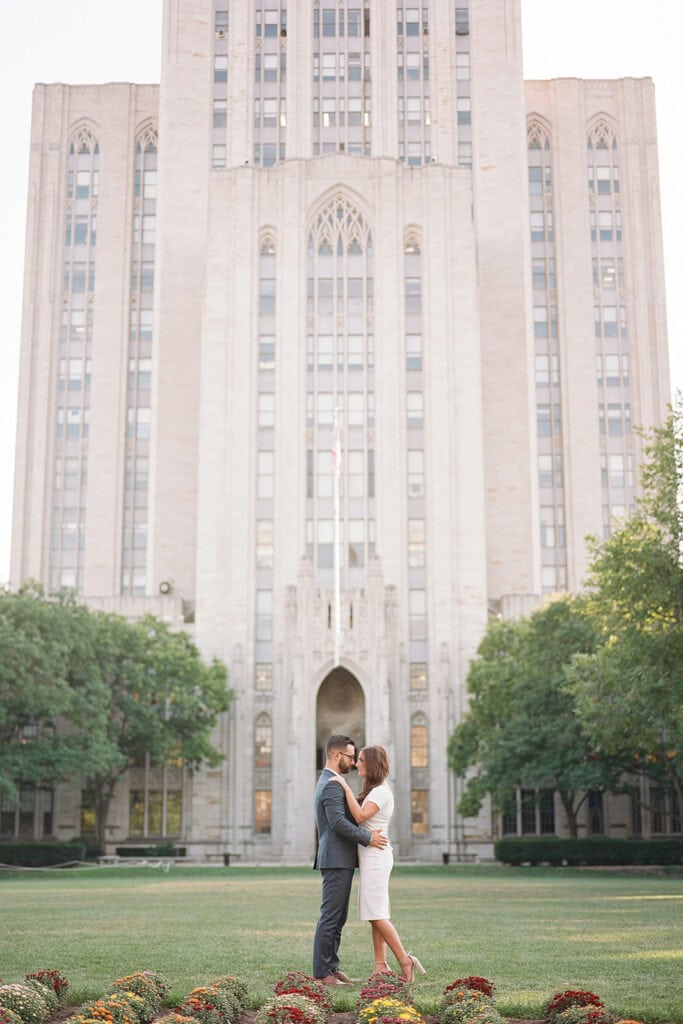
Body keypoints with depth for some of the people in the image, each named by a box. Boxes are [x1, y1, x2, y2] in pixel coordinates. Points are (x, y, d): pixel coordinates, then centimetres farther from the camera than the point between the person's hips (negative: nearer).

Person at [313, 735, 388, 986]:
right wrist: (368, 837, -19)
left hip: (339, 859, 11)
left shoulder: (328, 782, 19)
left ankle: (332, 967, 17)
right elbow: (338, 822, -25)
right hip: (337, 859, -11)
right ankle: (322, 972, -5)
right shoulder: (332, 785, -15)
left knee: (337, 917, 13)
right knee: (330, 916, -8)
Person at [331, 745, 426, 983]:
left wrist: (346, 787, -23)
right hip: (371, 856, 10)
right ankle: (380, 965, 9)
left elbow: (360, 816, -26)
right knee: (375, 914, 8)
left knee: (376, 914, -9)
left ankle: (405, 960, -6)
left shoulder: (381, 792, -14)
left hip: (375, 856, -10)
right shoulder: (374, 790, 16)